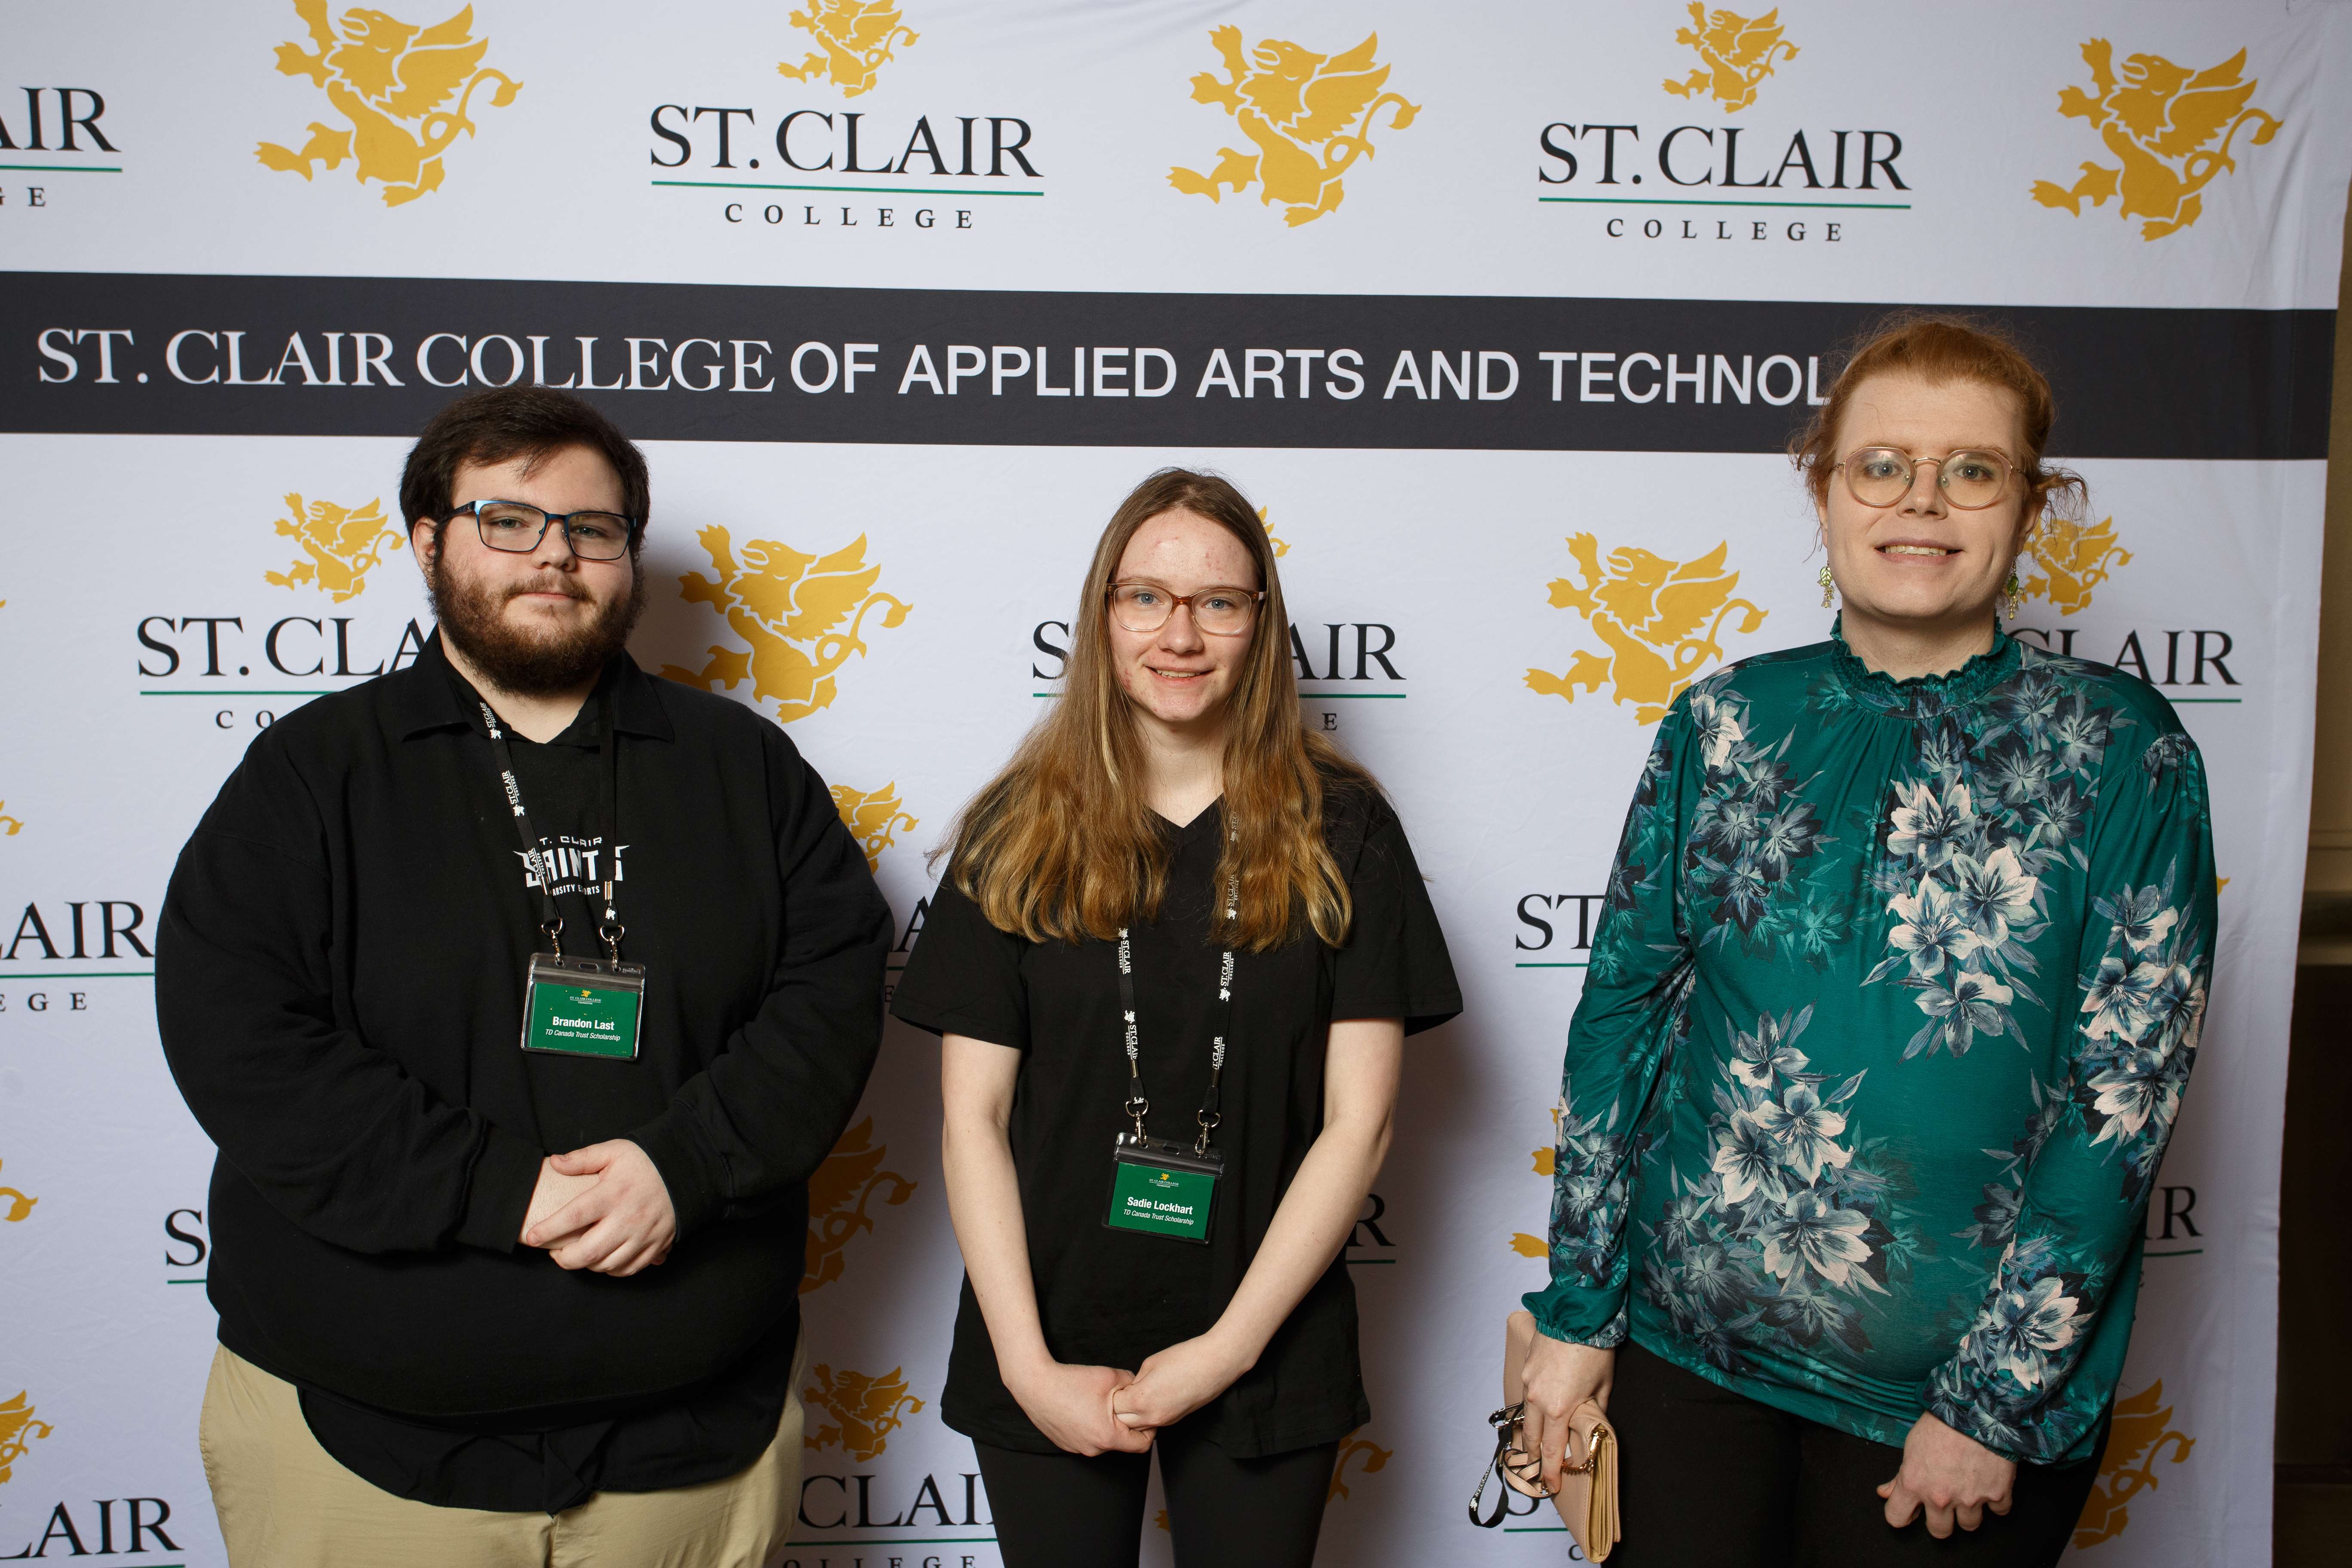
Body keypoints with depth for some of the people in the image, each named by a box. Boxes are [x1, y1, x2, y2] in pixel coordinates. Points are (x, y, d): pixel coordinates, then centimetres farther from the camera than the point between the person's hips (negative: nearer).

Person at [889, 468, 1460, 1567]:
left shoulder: (1339, 829, -3)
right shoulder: (1018, 833, -1)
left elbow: (1359, 1121, -5)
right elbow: (972, 1117, -2)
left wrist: (1230, 1346, -10)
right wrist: (1027, 1363, -9)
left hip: (1266, 1357, 0)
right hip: (1047, 1364, 1)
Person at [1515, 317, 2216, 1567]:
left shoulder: (2125, 750, -7)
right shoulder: (1727, 721, -1)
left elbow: (2125, 1092, -9)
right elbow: (1621, 1009, 0)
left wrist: (1994, 1402, -11)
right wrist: (1578, 1310, -1)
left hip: (1973, 1380, -1)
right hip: (1685, 1338, 2)